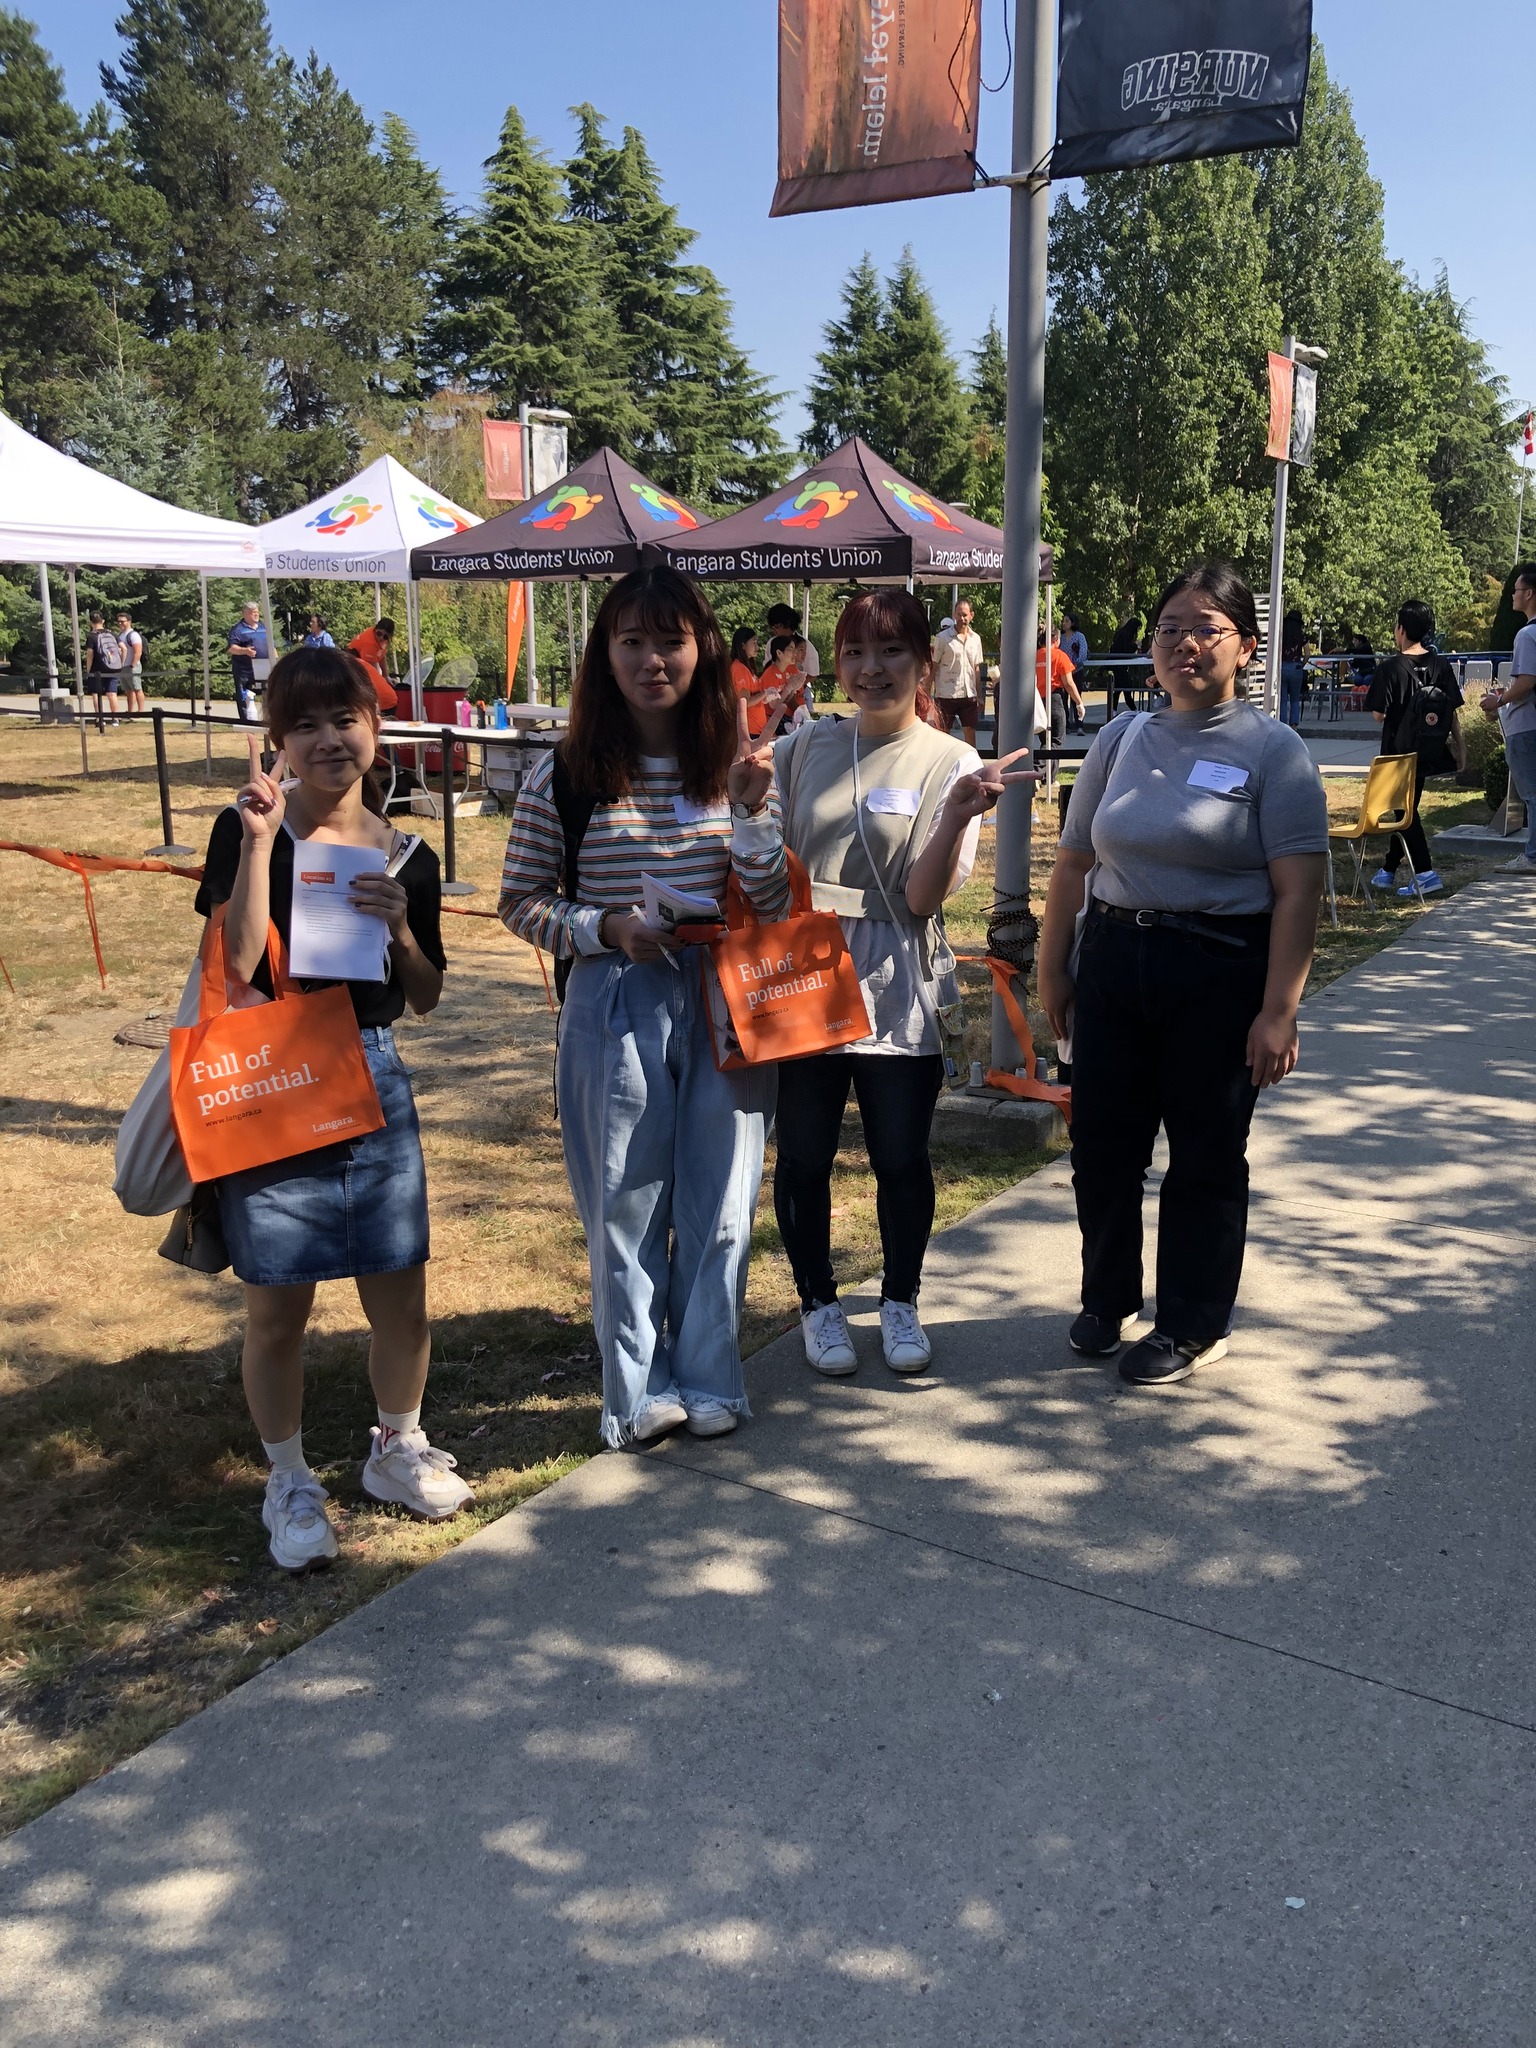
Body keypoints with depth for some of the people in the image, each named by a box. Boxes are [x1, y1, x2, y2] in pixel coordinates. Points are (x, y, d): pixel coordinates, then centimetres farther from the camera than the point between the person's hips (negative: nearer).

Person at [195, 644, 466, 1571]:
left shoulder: (408, 859, 3)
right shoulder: (248, 831, -5)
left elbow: (426, 998, 9)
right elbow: (238, 962, -19)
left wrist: (401, 926, -9)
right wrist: (260, 839, -22)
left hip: (373, 1081, 3)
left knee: (402, 1296, 10)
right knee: (278, 1309, 7)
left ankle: (399, 1450, 36)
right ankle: (290, 1482, 29)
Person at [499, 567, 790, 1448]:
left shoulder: (736, 765, 3)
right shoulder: (565, 776, -3)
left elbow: (773, 906, 0)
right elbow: (521, 903, 2)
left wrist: (752, 814, -15)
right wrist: (605, 928, -14)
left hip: (724, 1005, 2)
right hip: (615, 1010, -2)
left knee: (719, 1201, 10)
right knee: (626, 1206, 8)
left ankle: (710, 1379, 27)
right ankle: (640, 1390, 24)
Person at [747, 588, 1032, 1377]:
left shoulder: (952, 764, -1)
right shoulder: (804, 749, 6)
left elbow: (925, 896, -10)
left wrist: (960, 813, -25)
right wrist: (748, 799, -8)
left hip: (898, 992, -1)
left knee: (901, 1158, 7)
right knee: (803, 1157, 8)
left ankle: (900, 1302, 30)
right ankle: (819, 1302, 30)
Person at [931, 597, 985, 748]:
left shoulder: (975, 638, 9)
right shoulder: (943, 637, -4)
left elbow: (976, 669, 14)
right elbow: (934, 666, -2)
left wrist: (979, 695, 11)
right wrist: (934, 693, -8)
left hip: (969, 695, 4)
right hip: (946, 694, -4)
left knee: (970, 733, 6)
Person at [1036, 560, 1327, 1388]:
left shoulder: (1272, 750, -5)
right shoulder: (1122, 739, 8)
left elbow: (1297, 891, -11)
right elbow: (1073, 864, 12)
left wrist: (1278, 1011, -16)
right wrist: (1053, 969, 9)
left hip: (1219, 974, -4)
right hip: (1114, 959, 4)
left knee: (1205, 1158, 7)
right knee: (1102, 1144, 11)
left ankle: (1193, 1327, 23)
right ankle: (1108, 1301, 31)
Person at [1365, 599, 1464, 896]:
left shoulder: (1391, 668, -15)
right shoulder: (1441, 665, -1)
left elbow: (1378, 714, -15)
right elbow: (1454, 709, 0)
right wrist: (1456, 742, 10)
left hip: (1399, 750, -5)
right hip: (1429, 750, 5)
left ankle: (1425, 872, -7)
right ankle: (1388, 870, 27)